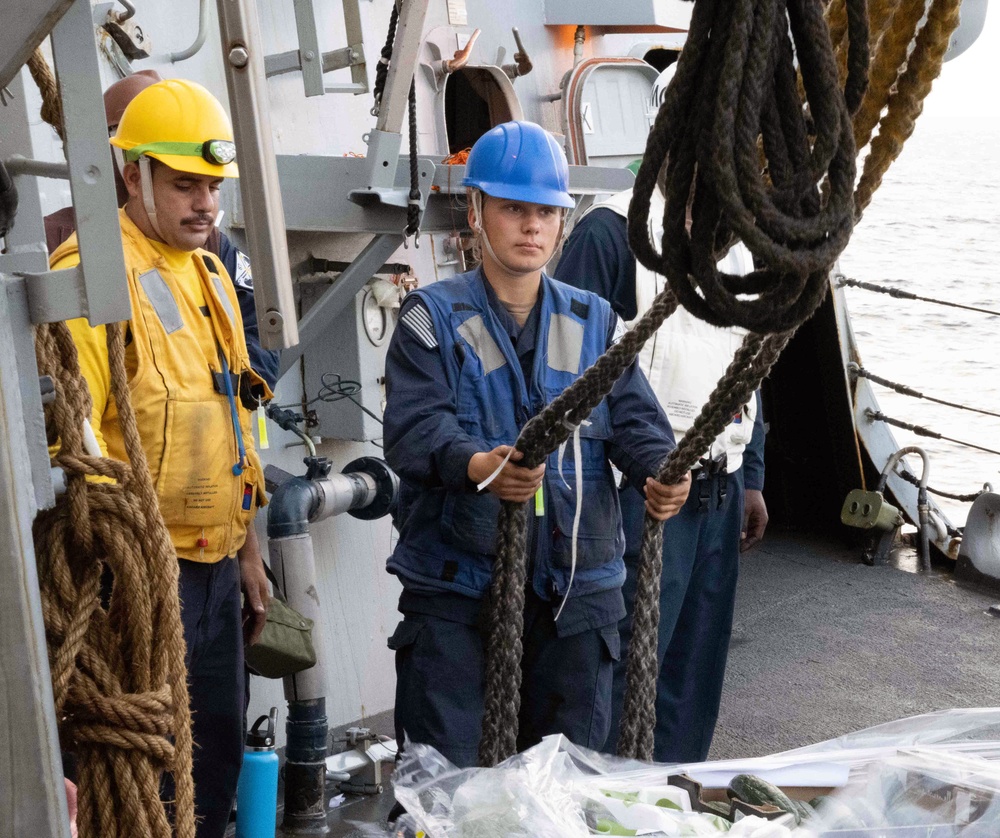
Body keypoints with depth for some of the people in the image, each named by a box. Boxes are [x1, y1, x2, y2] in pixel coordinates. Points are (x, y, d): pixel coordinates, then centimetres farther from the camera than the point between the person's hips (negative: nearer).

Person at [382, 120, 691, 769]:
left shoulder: (594, 322, 11)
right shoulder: (434, 318, -1)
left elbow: (633, 416, 1)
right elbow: (413, 426, -14)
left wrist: (660, 471, -22)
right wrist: (478, 466, -35)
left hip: (576, 586, 4)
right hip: (455, 586, -3)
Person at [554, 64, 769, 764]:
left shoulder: (735, 244, 16)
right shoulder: (613, 231, -9)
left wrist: (751, 479, 18)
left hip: (720, 490, 8)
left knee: (698, 669, 14)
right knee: (628, 666, -3)